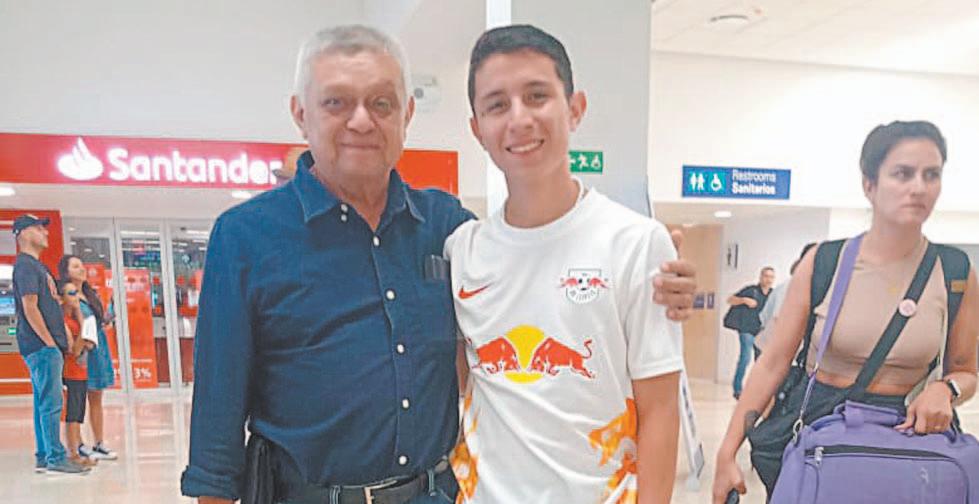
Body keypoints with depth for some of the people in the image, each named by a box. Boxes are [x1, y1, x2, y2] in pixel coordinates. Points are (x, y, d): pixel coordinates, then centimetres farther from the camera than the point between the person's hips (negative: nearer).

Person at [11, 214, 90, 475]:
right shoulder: (25, 265, -10)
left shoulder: (37, 265, 20)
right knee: (51, 402, -7)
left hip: (47, 347, 10)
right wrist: (50, 343, -16)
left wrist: (62, 341, 16)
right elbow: (30, 308, -17)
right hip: (41, 346, -10)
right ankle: (55, 458, -3)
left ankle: (43, 457, 18)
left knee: (44, 403, 12)